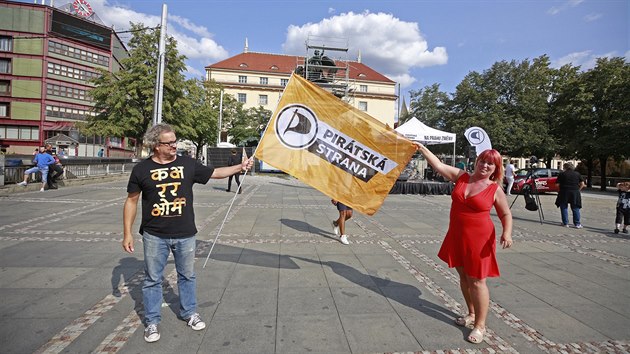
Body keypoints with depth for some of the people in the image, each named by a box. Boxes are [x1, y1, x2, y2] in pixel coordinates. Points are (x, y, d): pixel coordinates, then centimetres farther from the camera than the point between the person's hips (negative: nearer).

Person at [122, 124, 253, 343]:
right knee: (153, 279, 11)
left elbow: (215, 173, 7)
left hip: (185, 235, 2)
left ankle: (189, 313, 35)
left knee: (187, 275, 15)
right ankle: (152, 321, 29)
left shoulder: (188, 164, 0)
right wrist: (127, 233, 0)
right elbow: (131, 201, 1)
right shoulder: (142, 169, -4)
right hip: (154, 236, -1)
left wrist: (240, 167, -3)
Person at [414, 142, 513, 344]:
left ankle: (480, 325, 13)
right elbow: (439, 166, 0)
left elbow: (506, 215, 1)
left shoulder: (495, 189, -6)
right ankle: (472, 314, 35)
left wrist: (507, 233, -16)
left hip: (478, 239, -4)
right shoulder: (462, 176, 2)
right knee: (463, 276, 16)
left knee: (476, 281, -1)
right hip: (457, 236, 5)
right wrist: (422, 149, -4)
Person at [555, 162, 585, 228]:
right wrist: (578, 190, 13)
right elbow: (582, 184, 4)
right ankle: (577, 224, 7)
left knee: (564, 208, 6)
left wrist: (559, 190, 9)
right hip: (575, 193, 2)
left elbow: (557, 184, -5)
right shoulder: (577, 174, 9)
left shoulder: (562, 174, 0)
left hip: (564, 192, -2)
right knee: (575, 208, 7)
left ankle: (565, 223, 7)